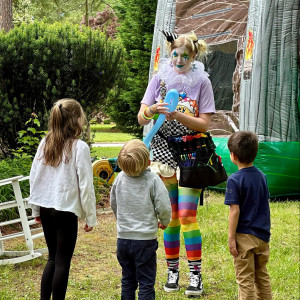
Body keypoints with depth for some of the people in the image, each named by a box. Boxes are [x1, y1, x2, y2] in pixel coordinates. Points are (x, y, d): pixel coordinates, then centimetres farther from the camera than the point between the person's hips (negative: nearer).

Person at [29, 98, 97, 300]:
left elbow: (34, 177, 9)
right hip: (66, 211, -6)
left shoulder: (45, 144, 4)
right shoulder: (79, 147, -12)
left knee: (53, 258, 18)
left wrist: (36, 209, 19)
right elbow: (85, 185, -11)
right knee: (62, 262, 3)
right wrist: (90, 217, -2)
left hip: (46, 208, 6)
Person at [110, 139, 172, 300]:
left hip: (123, 238, 5)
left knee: (127, 281, 17)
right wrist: (164, 222, 8)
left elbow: (113, 204, 13)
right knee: (146, 283, 3)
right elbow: (164, 208, -14)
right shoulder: (152, 180, -14)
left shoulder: (120, 178, 0)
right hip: (145, 239, -4)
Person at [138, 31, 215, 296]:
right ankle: (172, 270, 17)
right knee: (169, 216, 7)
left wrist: (178, 116, -22)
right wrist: (152, 110, -21)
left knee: (187, 215, -8)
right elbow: (141, 118, 2)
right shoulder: (161, 77, 3)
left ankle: (196, 274, 0)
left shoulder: (201, 81, -3)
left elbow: (204, 124, -7)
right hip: (163, 152, 3)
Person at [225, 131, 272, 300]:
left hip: (245, 236, -6)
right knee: (262, 276, 18)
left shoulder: (235, 180, -15)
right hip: (263, 235, 6)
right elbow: (265, 204, 12)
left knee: (245, 279, 2)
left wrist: (231, 238, -13)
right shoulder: (262, 176, 4)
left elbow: (235, 210, -18)